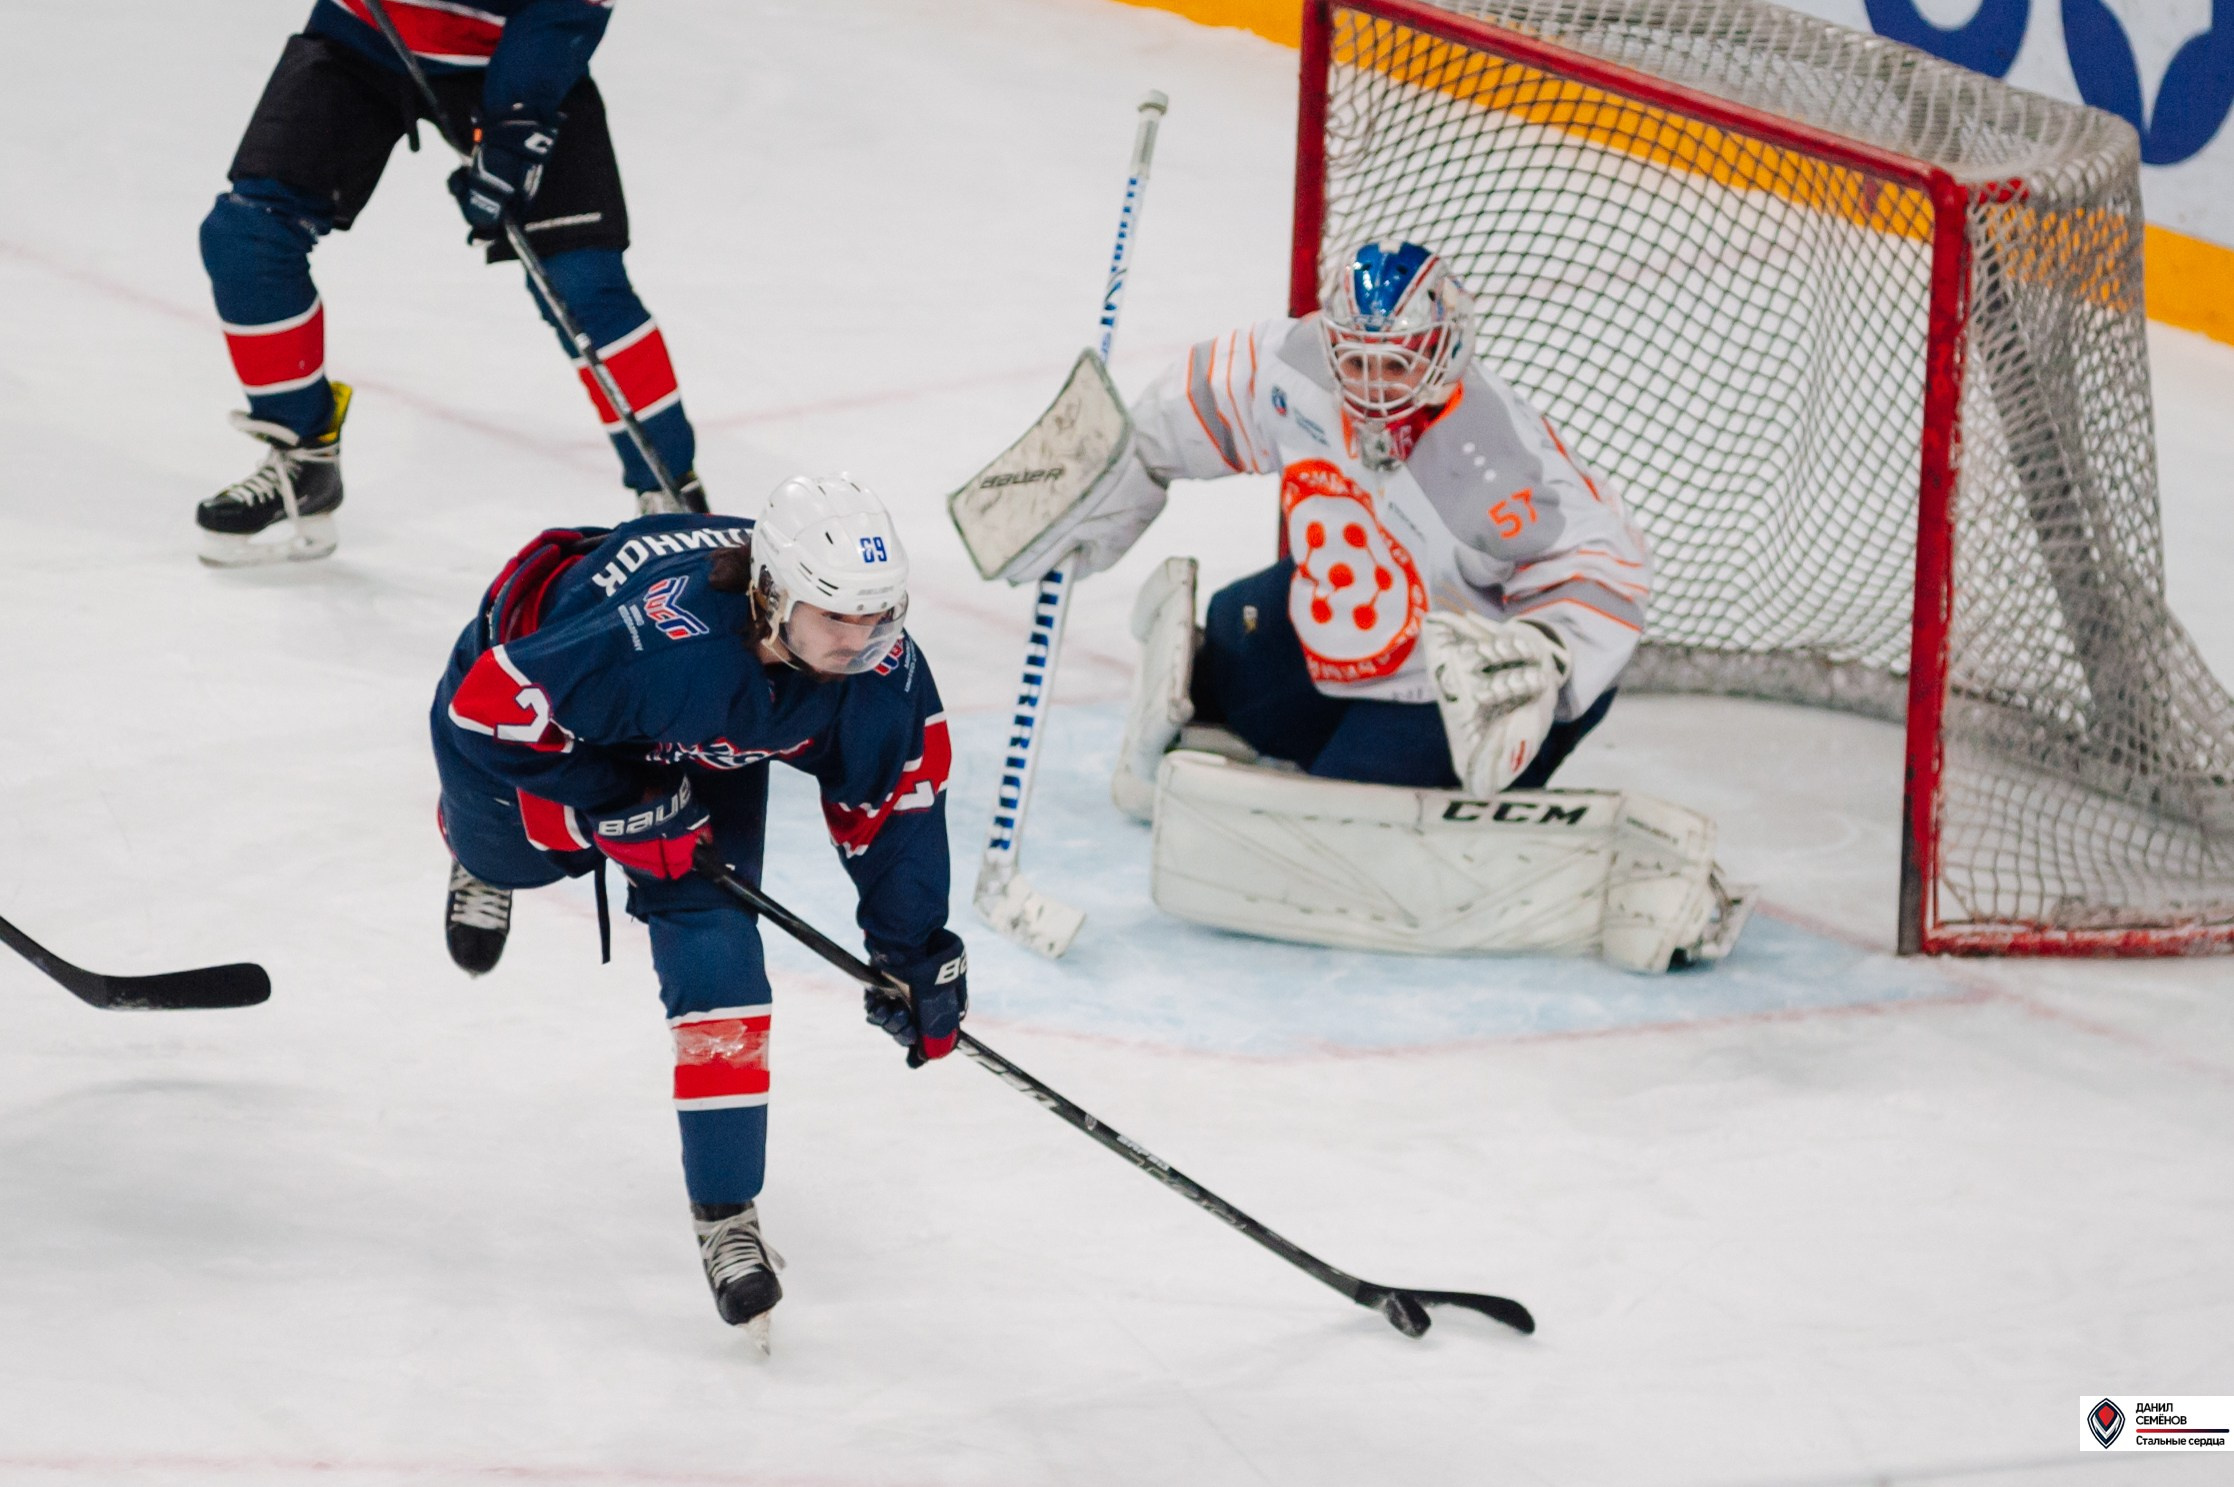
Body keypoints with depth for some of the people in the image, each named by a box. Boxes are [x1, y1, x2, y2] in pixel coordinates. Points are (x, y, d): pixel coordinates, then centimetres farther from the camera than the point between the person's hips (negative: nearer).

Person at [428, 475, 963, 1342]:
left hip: (707, 747, 3)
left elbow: (895, 791, -13)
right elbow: (489, 705, -40)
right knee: (514, 849, 27)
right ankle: (479, 854, 69)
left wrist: (915, 949, -11)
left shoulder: (881, 666, -32)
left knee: (715, 949, -11)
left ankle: (727, 1213, -2)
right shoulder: (657, 639, -49)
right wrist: (618, 810, -35)